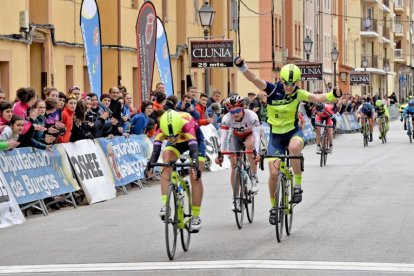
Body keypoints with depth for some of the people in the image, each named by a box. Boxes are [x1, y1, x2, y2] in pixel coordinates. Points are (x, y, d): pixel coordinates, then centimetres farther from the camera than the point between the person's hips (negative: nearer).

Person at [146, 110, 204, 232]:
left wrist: (196, 166, -69)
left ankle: (196, 216, 0)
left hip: (195, 139, -3)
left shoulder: (186, 125, -44)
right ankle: (165, 204, -22)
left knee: (195, 177, -10)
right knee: (166, 165, -25)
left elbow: (194, 149, -54)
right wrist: (150, 164, -57)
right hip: (177, 144, 3)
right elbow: (156, 149, -40)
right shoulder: (162, 129, -34)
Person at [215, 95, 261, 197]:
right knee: (234, 167, -9)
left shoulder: (251, 115, -34)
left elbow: (256, 135, -39)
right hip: (236, 137, 2)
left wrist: (256, 152, -53)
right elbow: (223, 137, -33)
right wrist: (220, 154, -46)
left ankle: (254, 178, -24)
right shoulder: (226, 118, -29)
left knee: (249, 145, -38)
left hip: (250, 135, -2)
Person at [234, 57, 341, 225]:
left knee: (294, 147, -38)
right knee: (274, 172, -7)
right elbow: (253, 79, -25)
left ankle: (297, 186, -20)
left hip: (293, 131, -1)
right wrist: (242, 67, -43)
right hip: (276, 134, 1)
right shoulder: (273, 90, -13)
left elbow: (317, 98, -22)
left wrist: (332, 95, -41)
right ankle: (273, 206, 18)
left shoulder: (298, 94, -9)